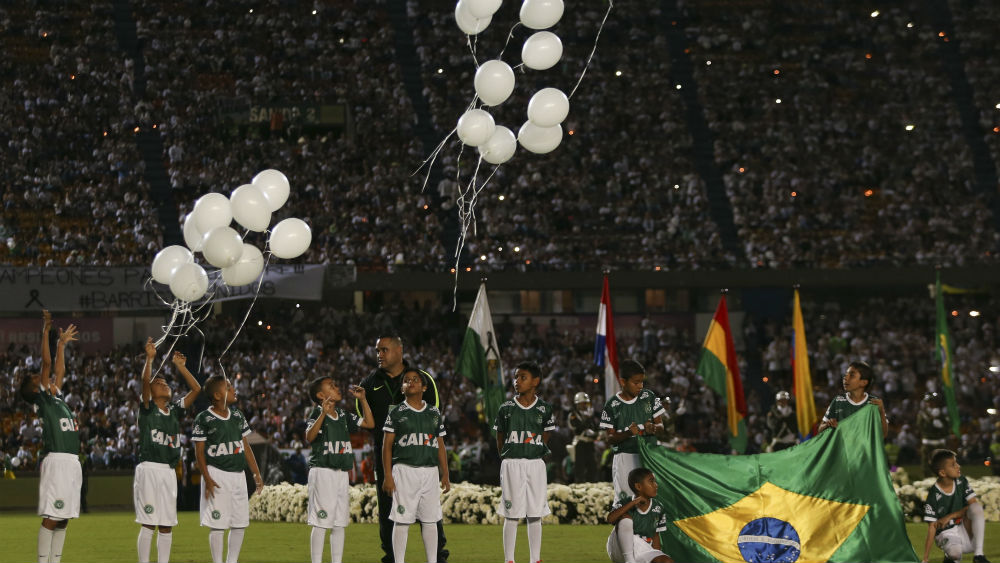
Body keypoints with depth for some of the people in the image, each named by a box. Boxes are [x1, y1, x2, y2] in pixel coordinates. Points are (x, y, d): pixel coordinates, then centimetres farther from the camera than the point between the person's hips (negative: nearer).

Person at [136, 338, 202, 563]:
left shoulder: (175, 411, 15)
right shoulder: (147, 409, 1)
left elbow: (196, 389, 11)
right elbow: (145, 381, -15)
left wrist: (179, 366, 10)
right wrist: (149, 358, -18)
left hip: (169, 471, 5)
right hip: (149, 469, -5)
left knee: (166, 525, 6)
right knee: (148, 523, -7)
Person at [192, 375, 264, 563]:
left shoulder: (237, 416, 10)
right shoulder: (204, 419, -7)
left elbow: (245, 446, 15)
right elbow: (199, 452, -7)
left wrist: (256, 473, 11)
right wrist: (207, 479, -15)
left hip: (238, 475, 6)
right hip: (217, 474, -6)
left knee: (240, 523, 6)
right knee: (217, 525, -4)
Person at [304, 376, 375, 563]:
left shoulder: (344, 416, 13)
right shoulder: (317, 416, -8)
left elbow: (369, 423, 15)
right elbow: (309, 437, -25)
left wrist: (362, 399, 9)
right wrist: (323, 414, -36)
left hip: (342, 474, 7)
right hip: (322, 471, -7)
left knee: (339, 523, 9)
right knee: (321, 523, -7)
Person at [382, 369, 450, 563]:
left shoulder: (434, 413, 13)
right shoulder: (396, 413, 2)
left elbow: (440, 446, 16)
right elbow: (387, 446, 0)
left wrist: (445, 475, 11)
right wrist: (388, 476, -8)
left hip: (430, 471, 4)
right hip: (404, 470, -4)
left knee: (430, 519, 5)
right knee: (402, 519, -4)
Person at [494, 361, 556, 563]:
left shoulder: (544, 409, 3)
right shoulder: (506, 409, 2)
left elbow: (545, 441, 10)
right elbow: (500, 442, 9)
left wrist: (538, 456, 4)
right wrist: (510, 459, 6)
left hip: (536, 464, 1)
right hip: (511, 465, -1)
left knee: (535, 515, 4)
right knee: (512, 515, -1)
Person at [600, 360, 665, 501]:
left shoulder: (649, 397, 6)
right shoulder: (612, 405, -1)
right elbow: (610, 439, 0)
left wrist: (652, 428, -14)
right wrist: (628, 433, -20)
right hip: (624, 457, -2)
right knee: (625, 500, -8)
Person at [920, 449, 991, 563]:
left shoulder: (961, 482, 0)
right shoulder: (933, 495, -13)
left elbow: (974, 504, -6)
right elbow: (932, 528, -13)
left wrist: (949, 517, -15)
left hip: (965, 530, 4)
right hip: (947, 534, -4)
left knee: (976, 507, -24)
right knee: (955, 552, -38)